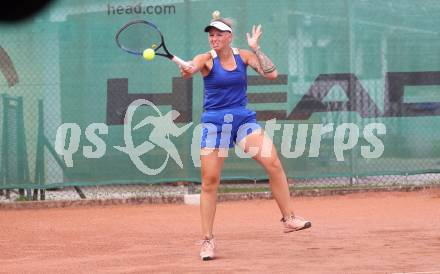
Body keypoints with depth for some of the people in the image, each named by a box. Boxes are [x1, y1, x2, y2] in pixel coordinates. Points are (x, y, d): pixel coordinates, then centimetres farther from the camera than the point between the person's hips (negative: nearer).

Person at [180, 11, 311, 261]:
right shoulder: (206, 59, -7)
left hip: (243, 118, 2)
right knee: (210, 181, -5)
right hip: (215, 122, -2)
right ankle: (208, 240, 5)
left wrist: (256, 48, -13)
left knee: (273, 163, -15)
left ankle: (289, 218, -3)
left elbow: (271, 74, -7)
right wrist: (188, 70, -53)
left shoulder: (244, 55, 2)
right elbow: (192, 68, -30)